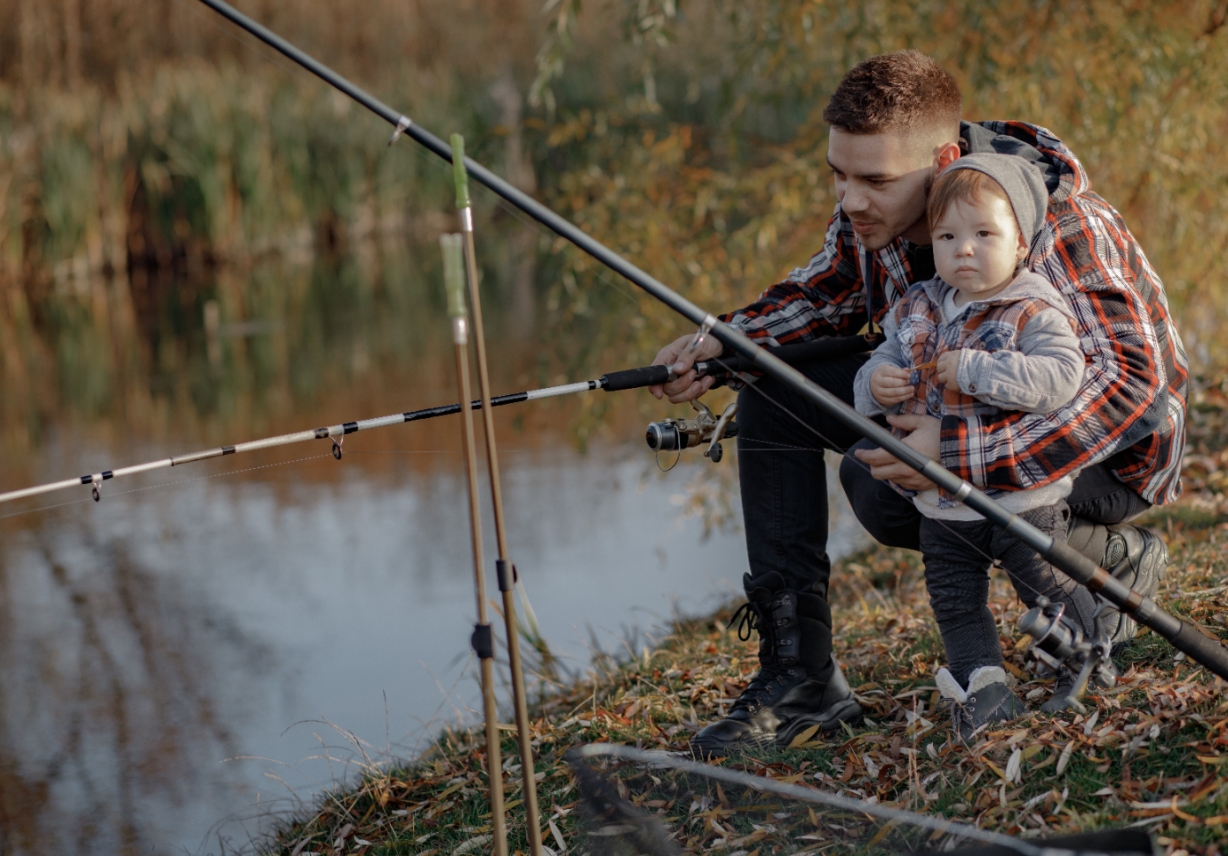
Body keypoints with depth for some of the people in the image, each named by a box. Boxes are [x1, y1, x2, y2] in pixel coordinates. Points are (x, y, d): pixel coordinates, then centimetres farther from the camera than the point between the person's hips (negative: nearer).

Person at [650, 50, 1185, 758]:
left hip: (1110, 456, -7)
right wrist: (724, 341, -9)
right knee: (774, 391, -6)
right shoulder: (873, 211, -10)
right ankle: (800, 675, -5)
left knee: (884, 483, -30)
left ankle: (1112, 557, -6)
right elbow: (826, 294, 11)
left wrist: (959, 453, -47)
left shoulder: (1056, 229, -32)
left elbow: (1134, 386, -41)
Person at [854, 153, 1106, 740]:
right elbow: (880, 366, 11)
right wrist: (875, 384, -14)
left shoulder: (1035, 311, -15)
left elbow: (1060, 378, -29)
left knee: (1050, 588, 9)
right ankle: (983, 685, 26)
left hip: (1023, 496, -5)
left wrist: (975, 370, -31)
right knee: (955, 602, 13)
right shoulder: (916, 311, 4)